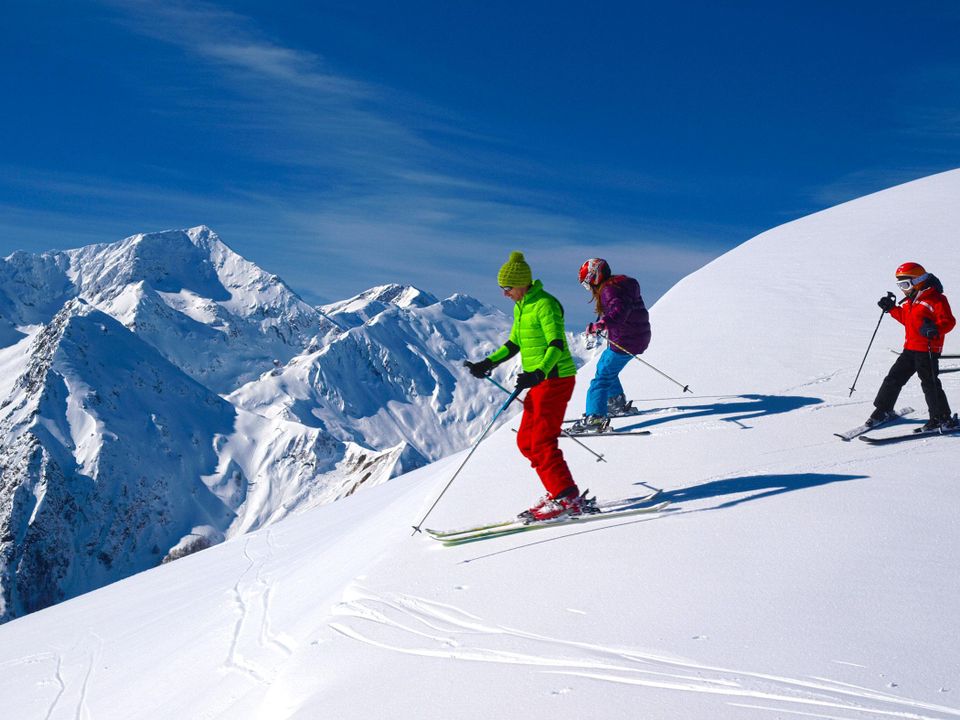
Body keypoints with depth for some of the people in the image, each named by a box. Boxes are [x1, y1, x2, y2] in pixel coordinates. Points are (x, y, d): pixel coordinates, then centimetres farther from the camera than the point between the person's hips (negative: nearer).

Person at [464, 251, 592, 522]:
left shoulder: (544, 304, -15)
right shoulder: (521, 307, 13)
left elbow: (557, 345, -23)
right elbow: (513, 343, 22)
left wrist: (538, 373, -36)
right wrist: (488, 363, 12)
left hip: (555, 380, -10)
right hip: (539, 381, 10)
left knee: (541, 443, -11)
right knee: (526, 442, 9)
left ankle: (568, 499, -7)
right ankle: (559, 493, 15)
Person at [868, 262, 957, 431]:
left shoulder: (936, 299, -12)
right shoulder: (909, 301, 14)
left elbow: (948, 321, -16)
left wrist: (935, 329, -34)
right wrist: (891, 308, 17)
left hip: (928, 350, -8)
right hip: (909, 348, 8)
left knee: (929, 382, -7)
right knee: (894, 377, 10)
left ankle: (943, 418, 4)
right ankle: (883, 411, 22)